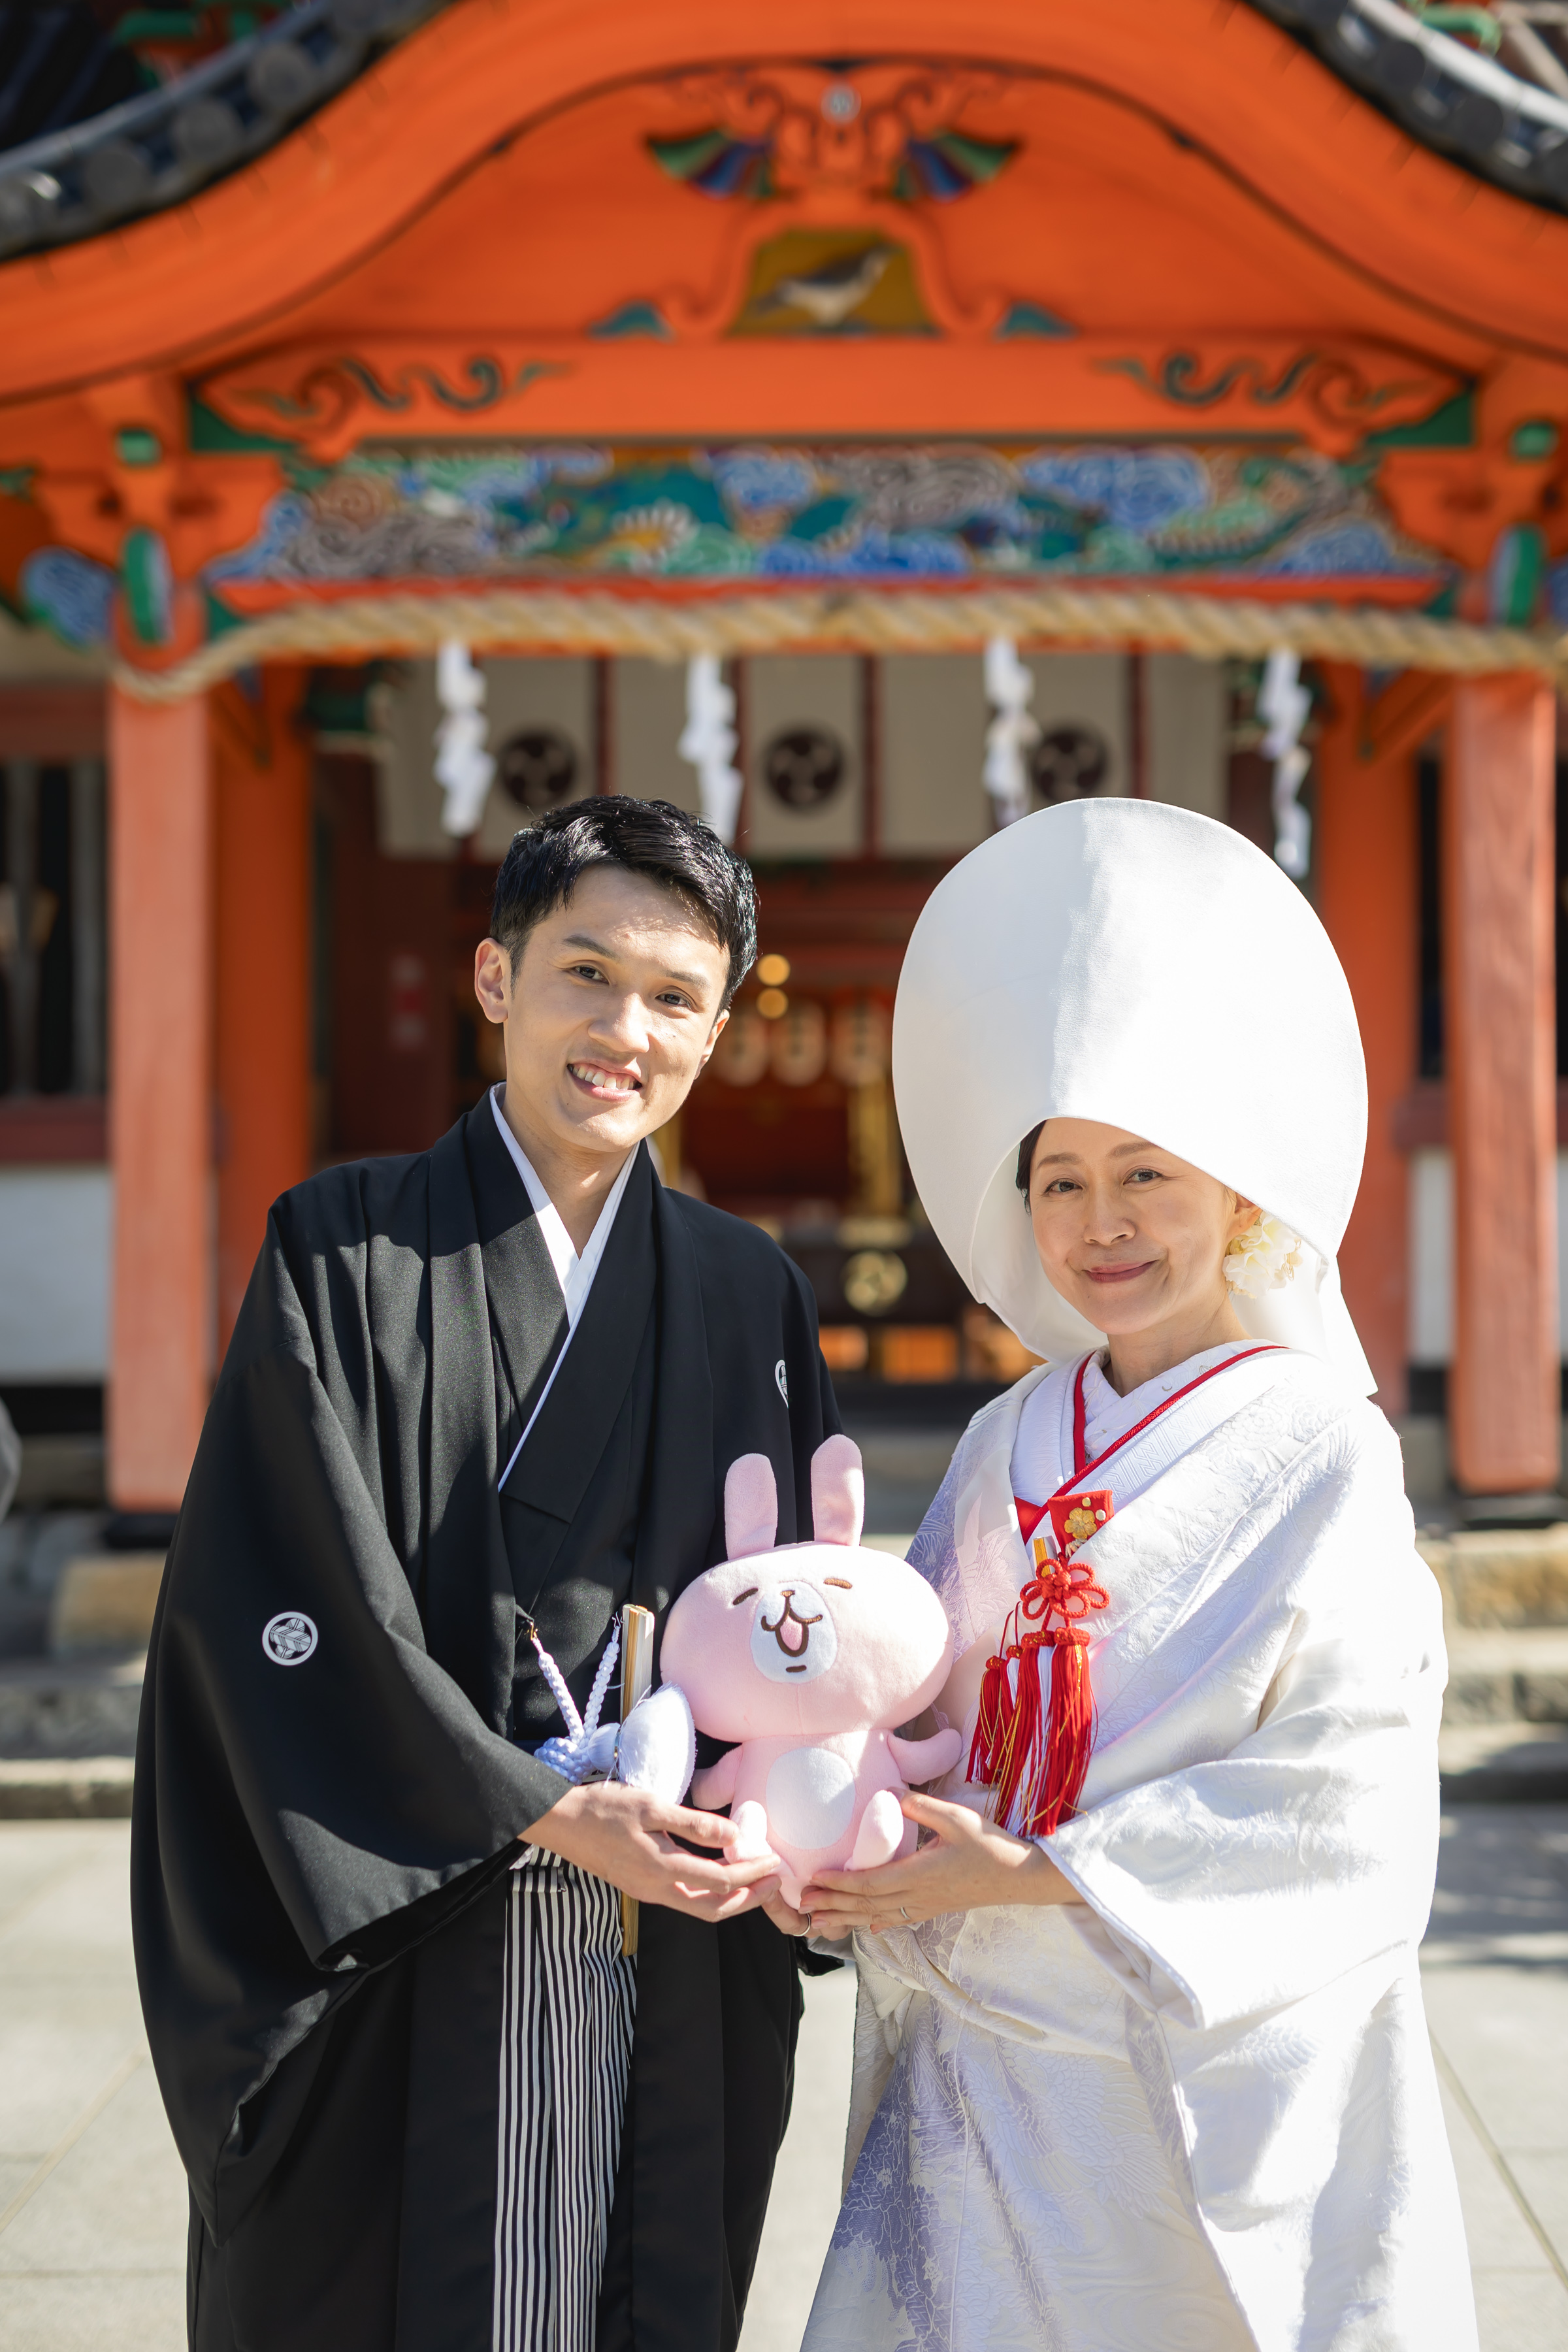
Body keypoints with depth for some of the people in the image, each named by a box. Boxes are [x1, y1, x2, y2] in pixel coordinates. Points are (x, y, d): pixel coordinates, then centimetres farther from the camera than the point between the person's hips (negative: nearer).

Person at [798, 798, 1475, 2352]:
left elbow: (1338, 1809, -13)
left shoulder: (1319, 1456, -8)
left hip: (1204, 2079, -4)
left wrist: (1034, 1874, -16)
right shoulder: (1009, 1446, 8)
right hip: (982, 2081, 4)